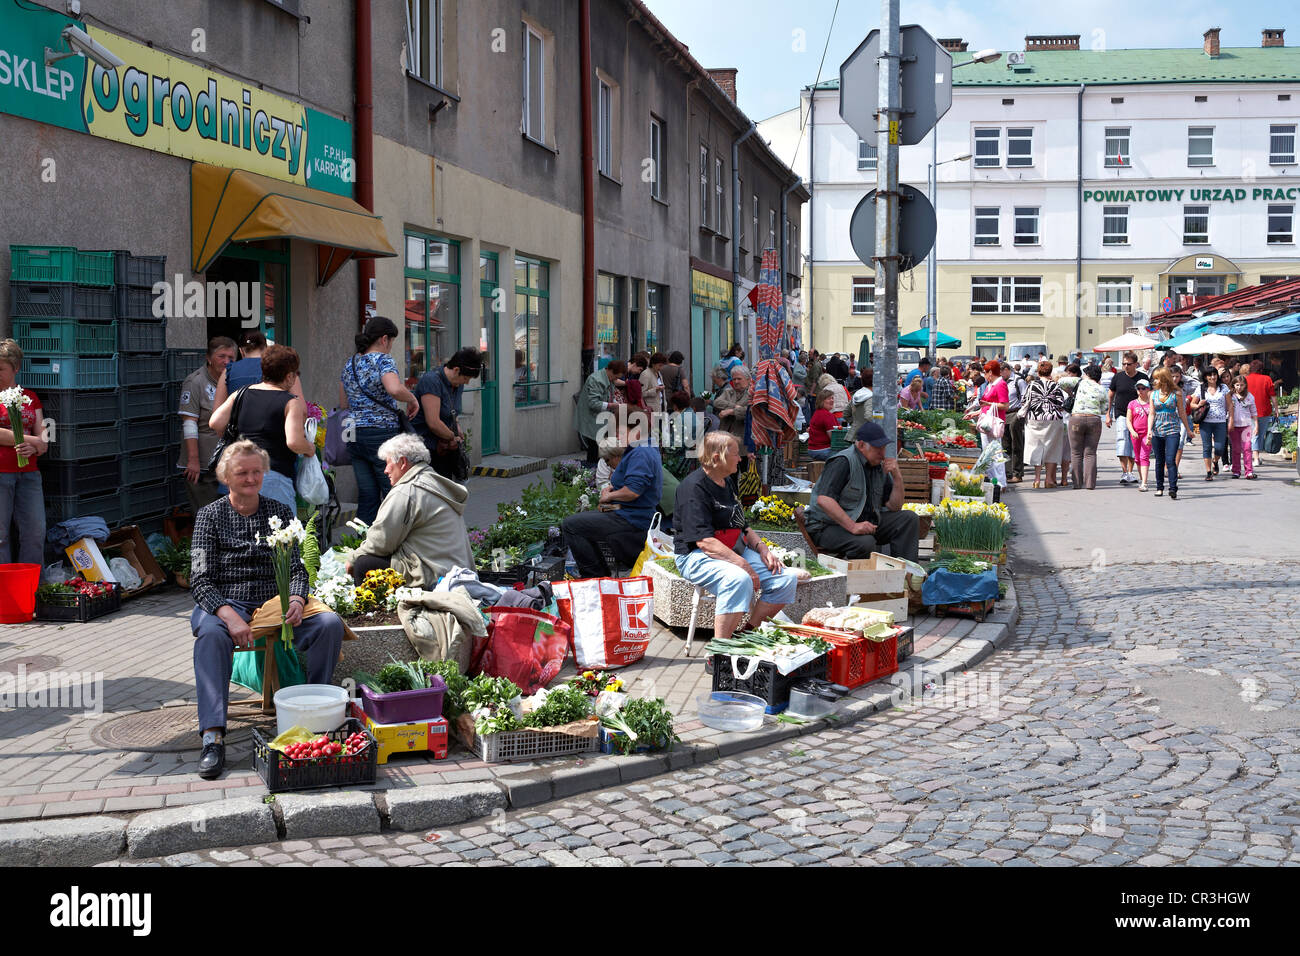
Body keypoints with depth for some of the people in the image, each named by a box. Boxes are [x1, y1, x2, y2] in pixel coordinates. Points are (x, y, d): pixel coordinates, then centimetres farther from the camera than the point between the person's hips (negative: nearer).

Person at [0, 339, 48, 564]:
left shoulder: (31, 398, 14)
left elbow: (43, 442, 11)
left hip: (28, 473, 4)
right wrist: (33, 441, -8)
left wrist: (34, 449, -11)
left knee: (35, 533, 1)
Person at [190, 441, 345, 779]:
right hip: (225, 602, -2)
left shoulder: (280, 513, 14)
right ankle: (213, 736, -40)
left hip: (275, 601, 3)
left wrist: (296, 601, -15)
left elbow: (297, 569, 9)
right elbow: (200, 581, -4)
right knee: (211, 633, -38)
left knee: (330, 623, -24)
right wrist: (230, 616, -24)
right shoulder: (210, 516, 6)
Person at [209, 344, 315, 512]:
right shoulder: (292, 403, -7)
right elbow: (294, 442, -18)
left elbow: (215, 423, 4)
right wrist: (310, 449, 2)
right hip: (274, 476, -6)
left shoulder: (241, 394, 11)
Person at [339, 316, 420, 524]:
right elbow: (394, 389, -28)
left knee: (367, 496, 9)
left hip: (354, 435, 7)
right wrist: (412, 400, -11)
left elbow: (343, 405, 18)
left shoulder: (349, 364, 13)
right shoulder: (383, 360, -9)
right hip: (382, 434, -7)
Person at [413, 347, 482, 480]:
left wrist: (457, 426, 7)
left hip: (446, 448, 9)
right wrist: (453, 437, -9)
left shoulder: (458, 384, 9)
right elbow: (433, 423, -24)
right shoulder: (431, 381, -19)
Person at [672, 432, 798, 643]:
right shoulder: (694, 487, -13)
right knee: (739, 579, -39)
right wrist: (743, 564, -27)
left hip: (736, 551, 9)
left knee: (787, 578, -6)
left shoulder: (728, 482, 17)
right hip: (696, 556, -9)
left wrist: (763, 550, 5)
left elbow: (742, 526, 24)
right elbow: (704, 540, -22)